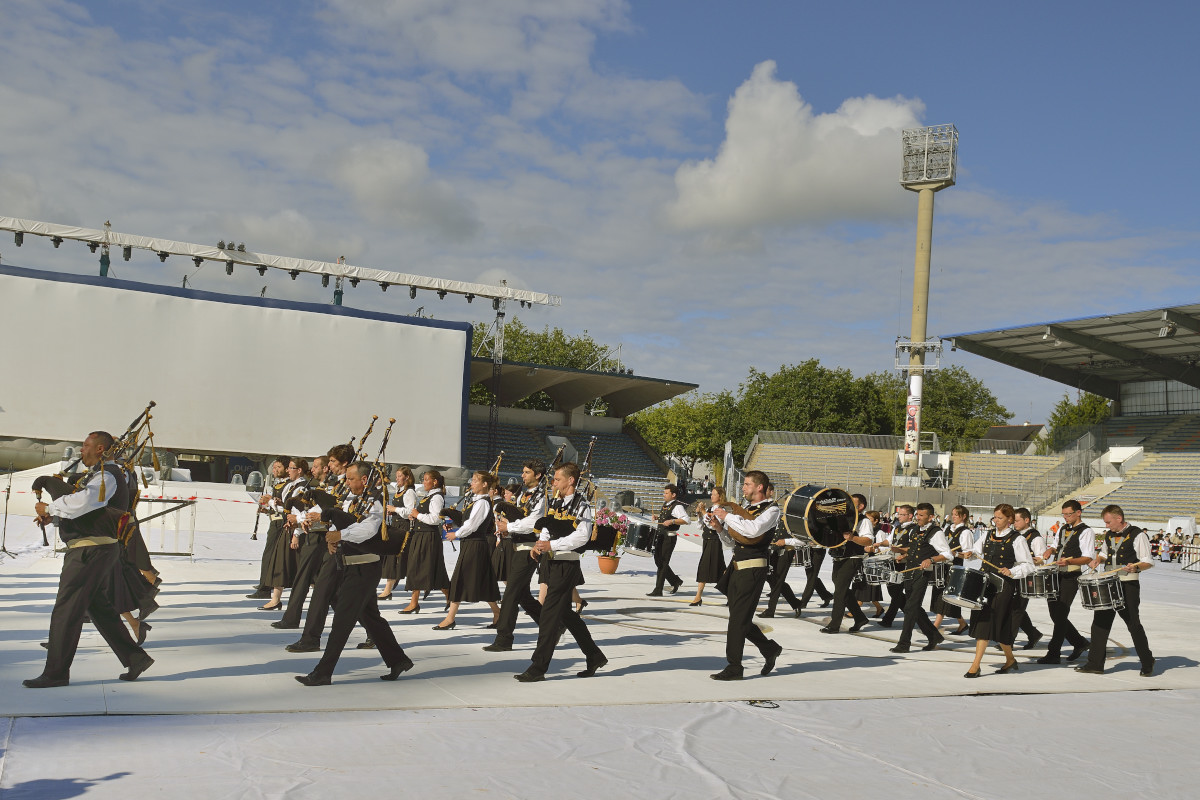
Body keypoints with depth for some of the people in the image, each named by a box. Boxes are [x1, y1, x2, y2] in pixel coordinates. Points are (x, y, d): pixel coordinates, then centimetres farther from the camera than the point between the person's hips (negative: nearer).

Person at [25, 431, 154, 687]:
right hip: (100, 550, 11)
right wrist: (53, 516, 4)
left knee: (65, 611, -3)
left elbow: (82, 502, -30)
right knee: (100, 609, 14)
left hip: (90, 550, -11)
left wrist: (49, 508, -17)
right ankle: (135, 659, 16)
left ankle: (55, 673, 5)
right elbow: (78, 508, 22)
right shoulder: (98, 475, 20)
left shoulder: (107, 476, -14)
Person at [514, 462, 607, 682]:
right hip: (551, 563, 9)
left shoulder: (582, 505, -10)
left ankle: (538, 668, -3)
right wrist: (539, 544, -2)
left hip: (566, 564, -9)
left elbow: (582, 536, -20)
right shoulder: (555, 503, 15)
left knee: (550, 614, -8)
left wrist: (552, 545, -25)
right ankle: (595, 656, 28)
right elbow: (546, 529, 18)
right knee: (566, 613, 16)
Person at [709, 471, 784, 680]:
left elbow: (753, 530, -26)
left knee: (738, 619, -7)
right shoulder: (747, 509, 17)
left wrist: (727, 516, -18)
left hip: (752, 570, -8)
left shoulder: (771, 510, -7)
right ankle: (770, 648, 31)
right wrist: (719, 526, 10)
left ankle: (734, 668, 0)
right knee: (739, 618, 13)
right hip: (736, 568, 8)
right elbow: (734, 542, 24)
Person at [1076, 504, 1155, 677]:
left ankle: (1147, 664, 15)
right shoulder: (1108, 535, 13)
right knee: (1100, 623, 4)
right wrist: (1098, 559, 9)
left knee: (1134, 624, -2)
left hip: (1128, 585, -7)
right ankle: (1095, 664, 10)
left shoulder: (1137, 535, -8)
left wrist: (1136, 567, -28)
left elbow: (1148, 562, -9)